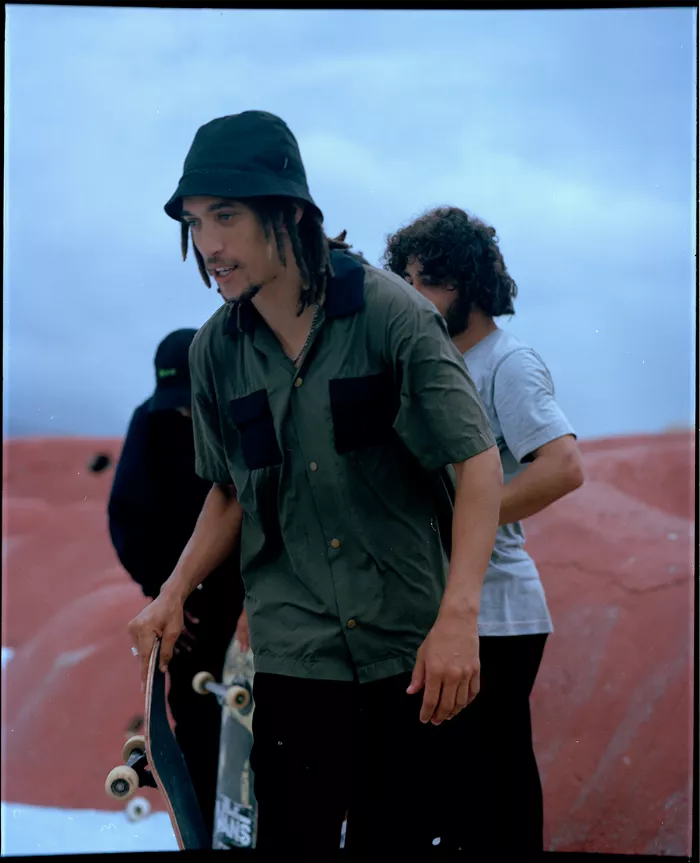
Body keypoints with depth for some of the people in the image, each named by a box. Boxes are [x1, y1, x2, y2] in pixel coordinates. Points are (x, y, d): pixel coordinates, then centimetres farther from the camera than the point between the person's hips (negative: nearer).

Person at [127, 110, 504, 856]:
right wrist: (174, 594, 3)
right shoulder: (215, 350, 4)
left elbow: (477, 459, -11)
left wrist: (458, 617, -20)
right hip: (293, 648, 2)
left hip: (409, 646, -2)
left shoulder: (389, 313, -8)